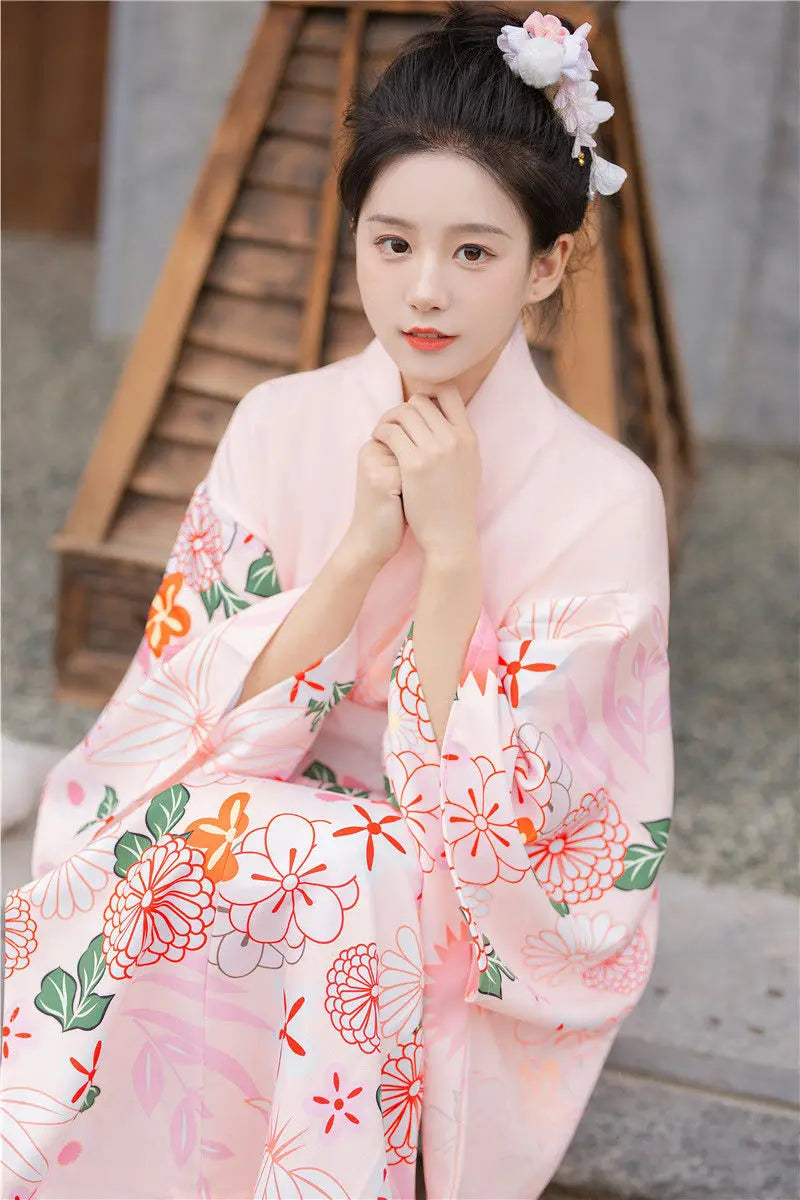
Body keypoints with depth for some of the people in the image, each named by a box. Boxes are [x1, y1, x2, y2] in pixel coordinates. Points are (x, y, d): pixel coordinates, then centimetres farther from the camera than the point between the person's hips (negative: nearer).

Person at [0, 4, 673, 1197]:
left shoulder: (605, 498, -12)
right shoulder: (279, 427, -3)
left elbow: (482, 809, -15)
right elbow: (216, 731, -7)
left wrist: (453, 547, -23)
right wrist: (362, 545, -19)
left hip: (465, 931, -2)